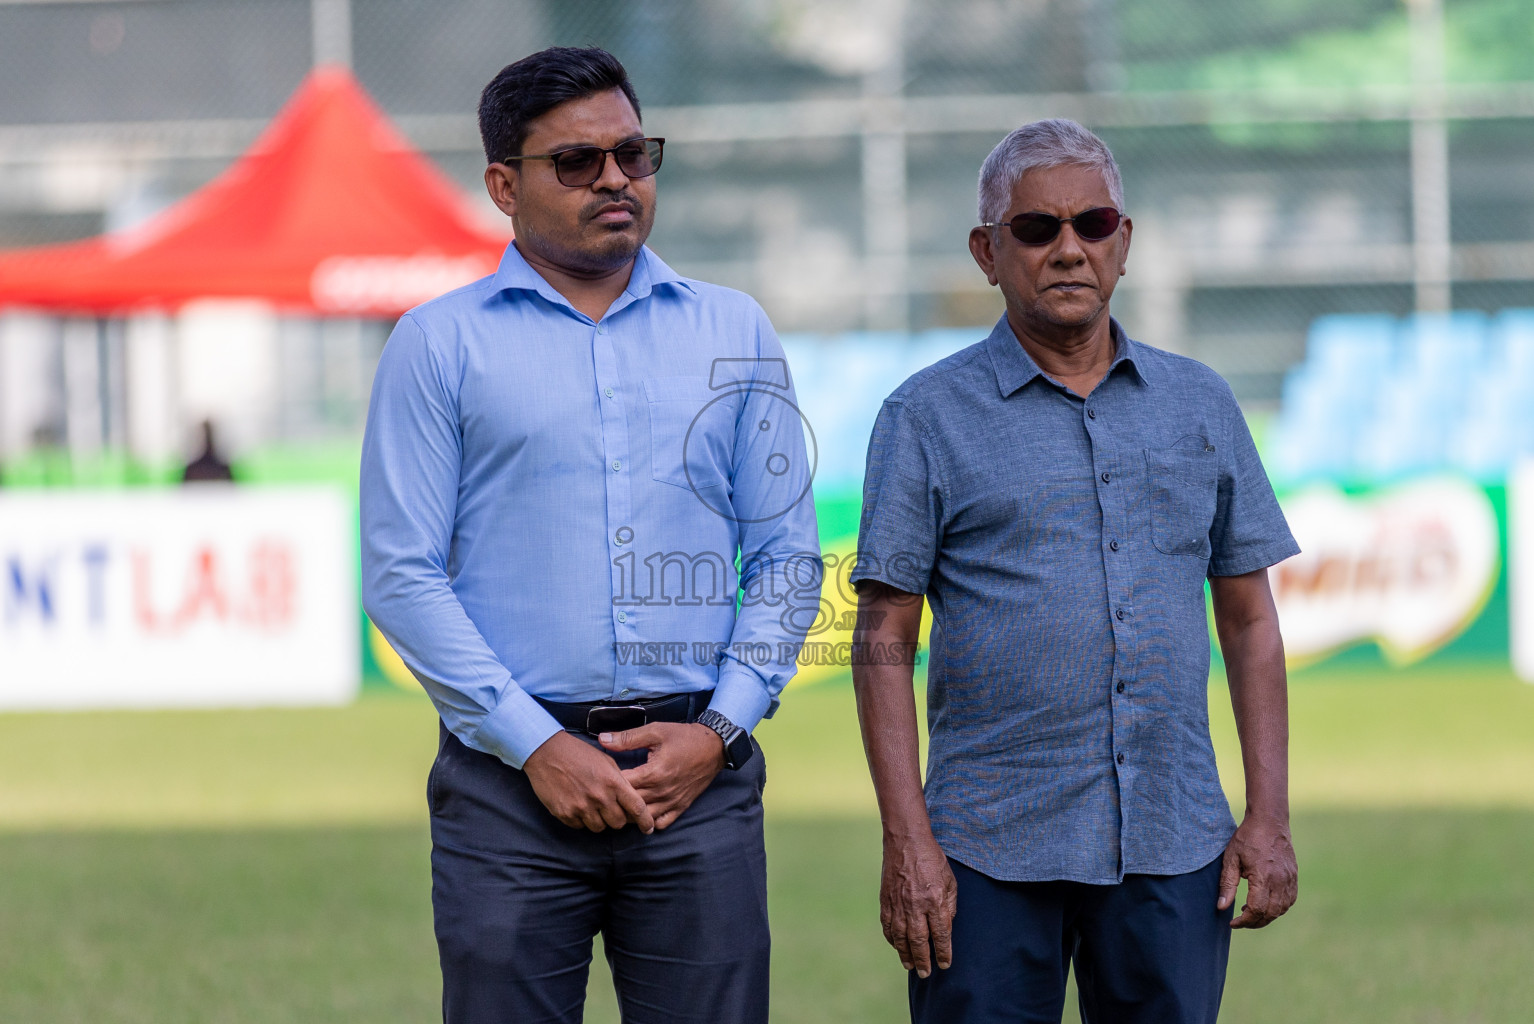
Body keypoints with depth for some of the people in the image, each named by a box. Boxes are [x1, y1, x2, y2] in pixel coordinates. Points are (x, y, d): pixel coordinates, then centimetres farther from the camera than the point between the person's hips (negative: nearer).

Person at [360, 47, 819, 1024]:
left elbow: (788, 554, 11)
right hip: (511, 780, -2)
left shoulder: (734, 332, 12)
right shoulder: (439, 344, 4)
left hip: (699, 774, 2)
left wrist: (720, 728, -3)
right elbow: (402, 575, -1)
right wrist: (538, 745, -9)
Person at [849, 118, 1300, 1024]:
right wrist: (907, 841, -10)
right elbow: (885, 642, -1)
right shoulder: (930, 418, 2)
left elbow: (1250, 619, 13)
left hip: (1174, 846, 3)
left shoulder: (1202, 406, 12)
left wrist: (1270, 816, 4)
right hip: (993, 848, -3)